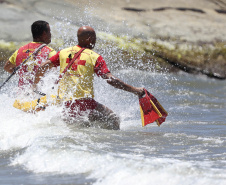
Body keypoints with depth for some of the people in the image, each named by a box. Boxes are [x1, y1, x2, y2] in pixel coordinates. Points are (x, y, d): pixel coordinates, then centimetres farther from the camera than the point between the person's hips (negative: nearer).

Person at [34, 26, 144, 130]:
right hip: (84, 102, -5)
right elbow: (110, 79, -11)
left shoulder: (63, 53, 12)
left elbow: (42, 68, 11)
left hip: (65, 104, 5)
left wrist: (34, 85, 27)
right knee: (113, 120, 7)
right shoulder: (95, 57, -3)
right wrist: (135, 90, -9)